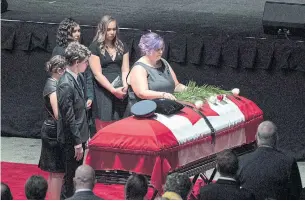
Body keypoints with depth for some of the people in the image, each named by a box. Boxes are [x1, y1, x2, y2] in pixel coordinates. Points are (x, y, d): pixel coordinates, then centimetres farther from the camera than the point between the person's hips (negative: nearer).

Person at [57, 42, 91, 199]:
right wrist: (77, 142, -18)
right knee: (71, 177, 0)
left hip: (79, 136, 9)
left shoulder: (78, 78, 6)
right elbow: (69, 117, -21)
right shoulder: (66, 85, -23)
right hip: (71, 139, -9)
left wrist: (83, 137, 16)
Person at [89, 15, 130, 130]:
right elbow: (97, 74, -6)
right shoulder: (95, 48, 0)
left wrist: (125, 86, -9)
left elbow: (125, 70, 11)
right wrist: (113, 90, -12)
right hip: (103, 92, -4)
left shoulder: (121, 47, 15)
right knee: (104, 129, -8)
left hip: (120, 93, 4)